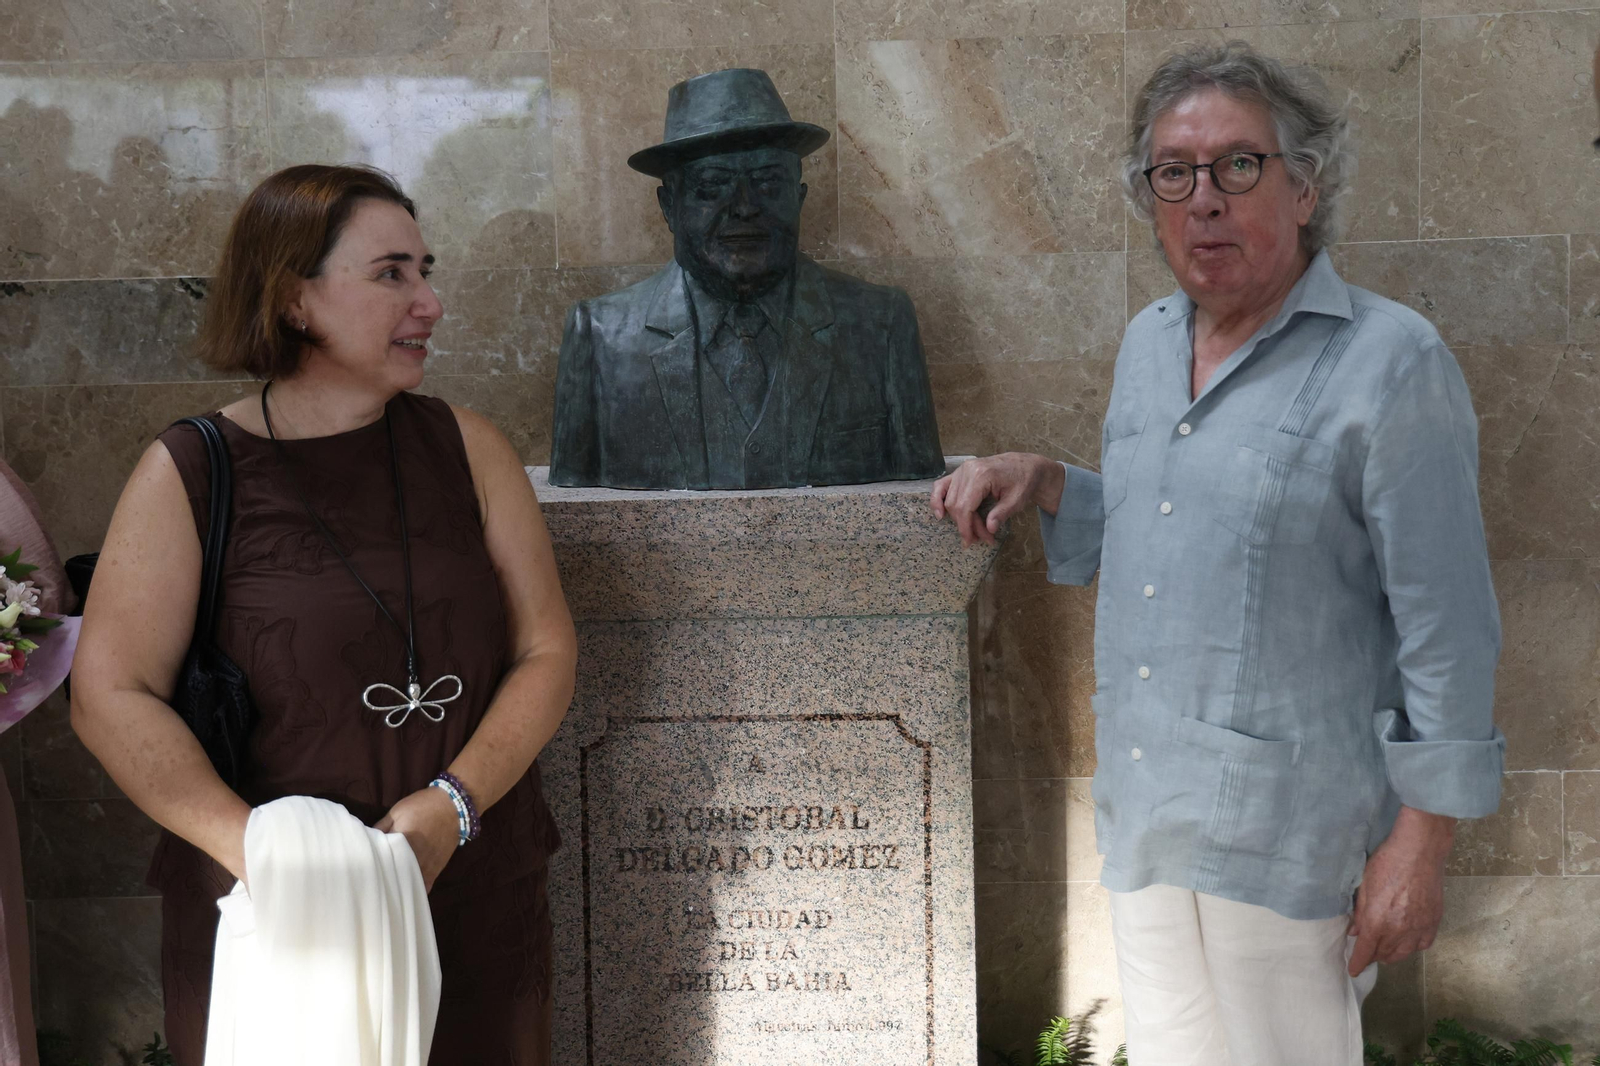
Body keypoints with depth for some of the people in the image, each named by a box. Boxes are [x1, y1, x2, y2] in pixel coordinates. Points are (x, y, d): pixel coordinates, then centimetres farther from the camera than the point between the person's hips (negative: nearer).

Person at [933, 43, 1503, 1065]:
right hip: (1144, 807, 7)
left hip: (1286, 823, -6)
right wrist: (1038, 478, 7)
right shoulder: (1149, 340, 11)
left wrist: (1422, 841, -14)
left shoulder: (1390, 361, -11)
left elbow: (1445, 626, -12)